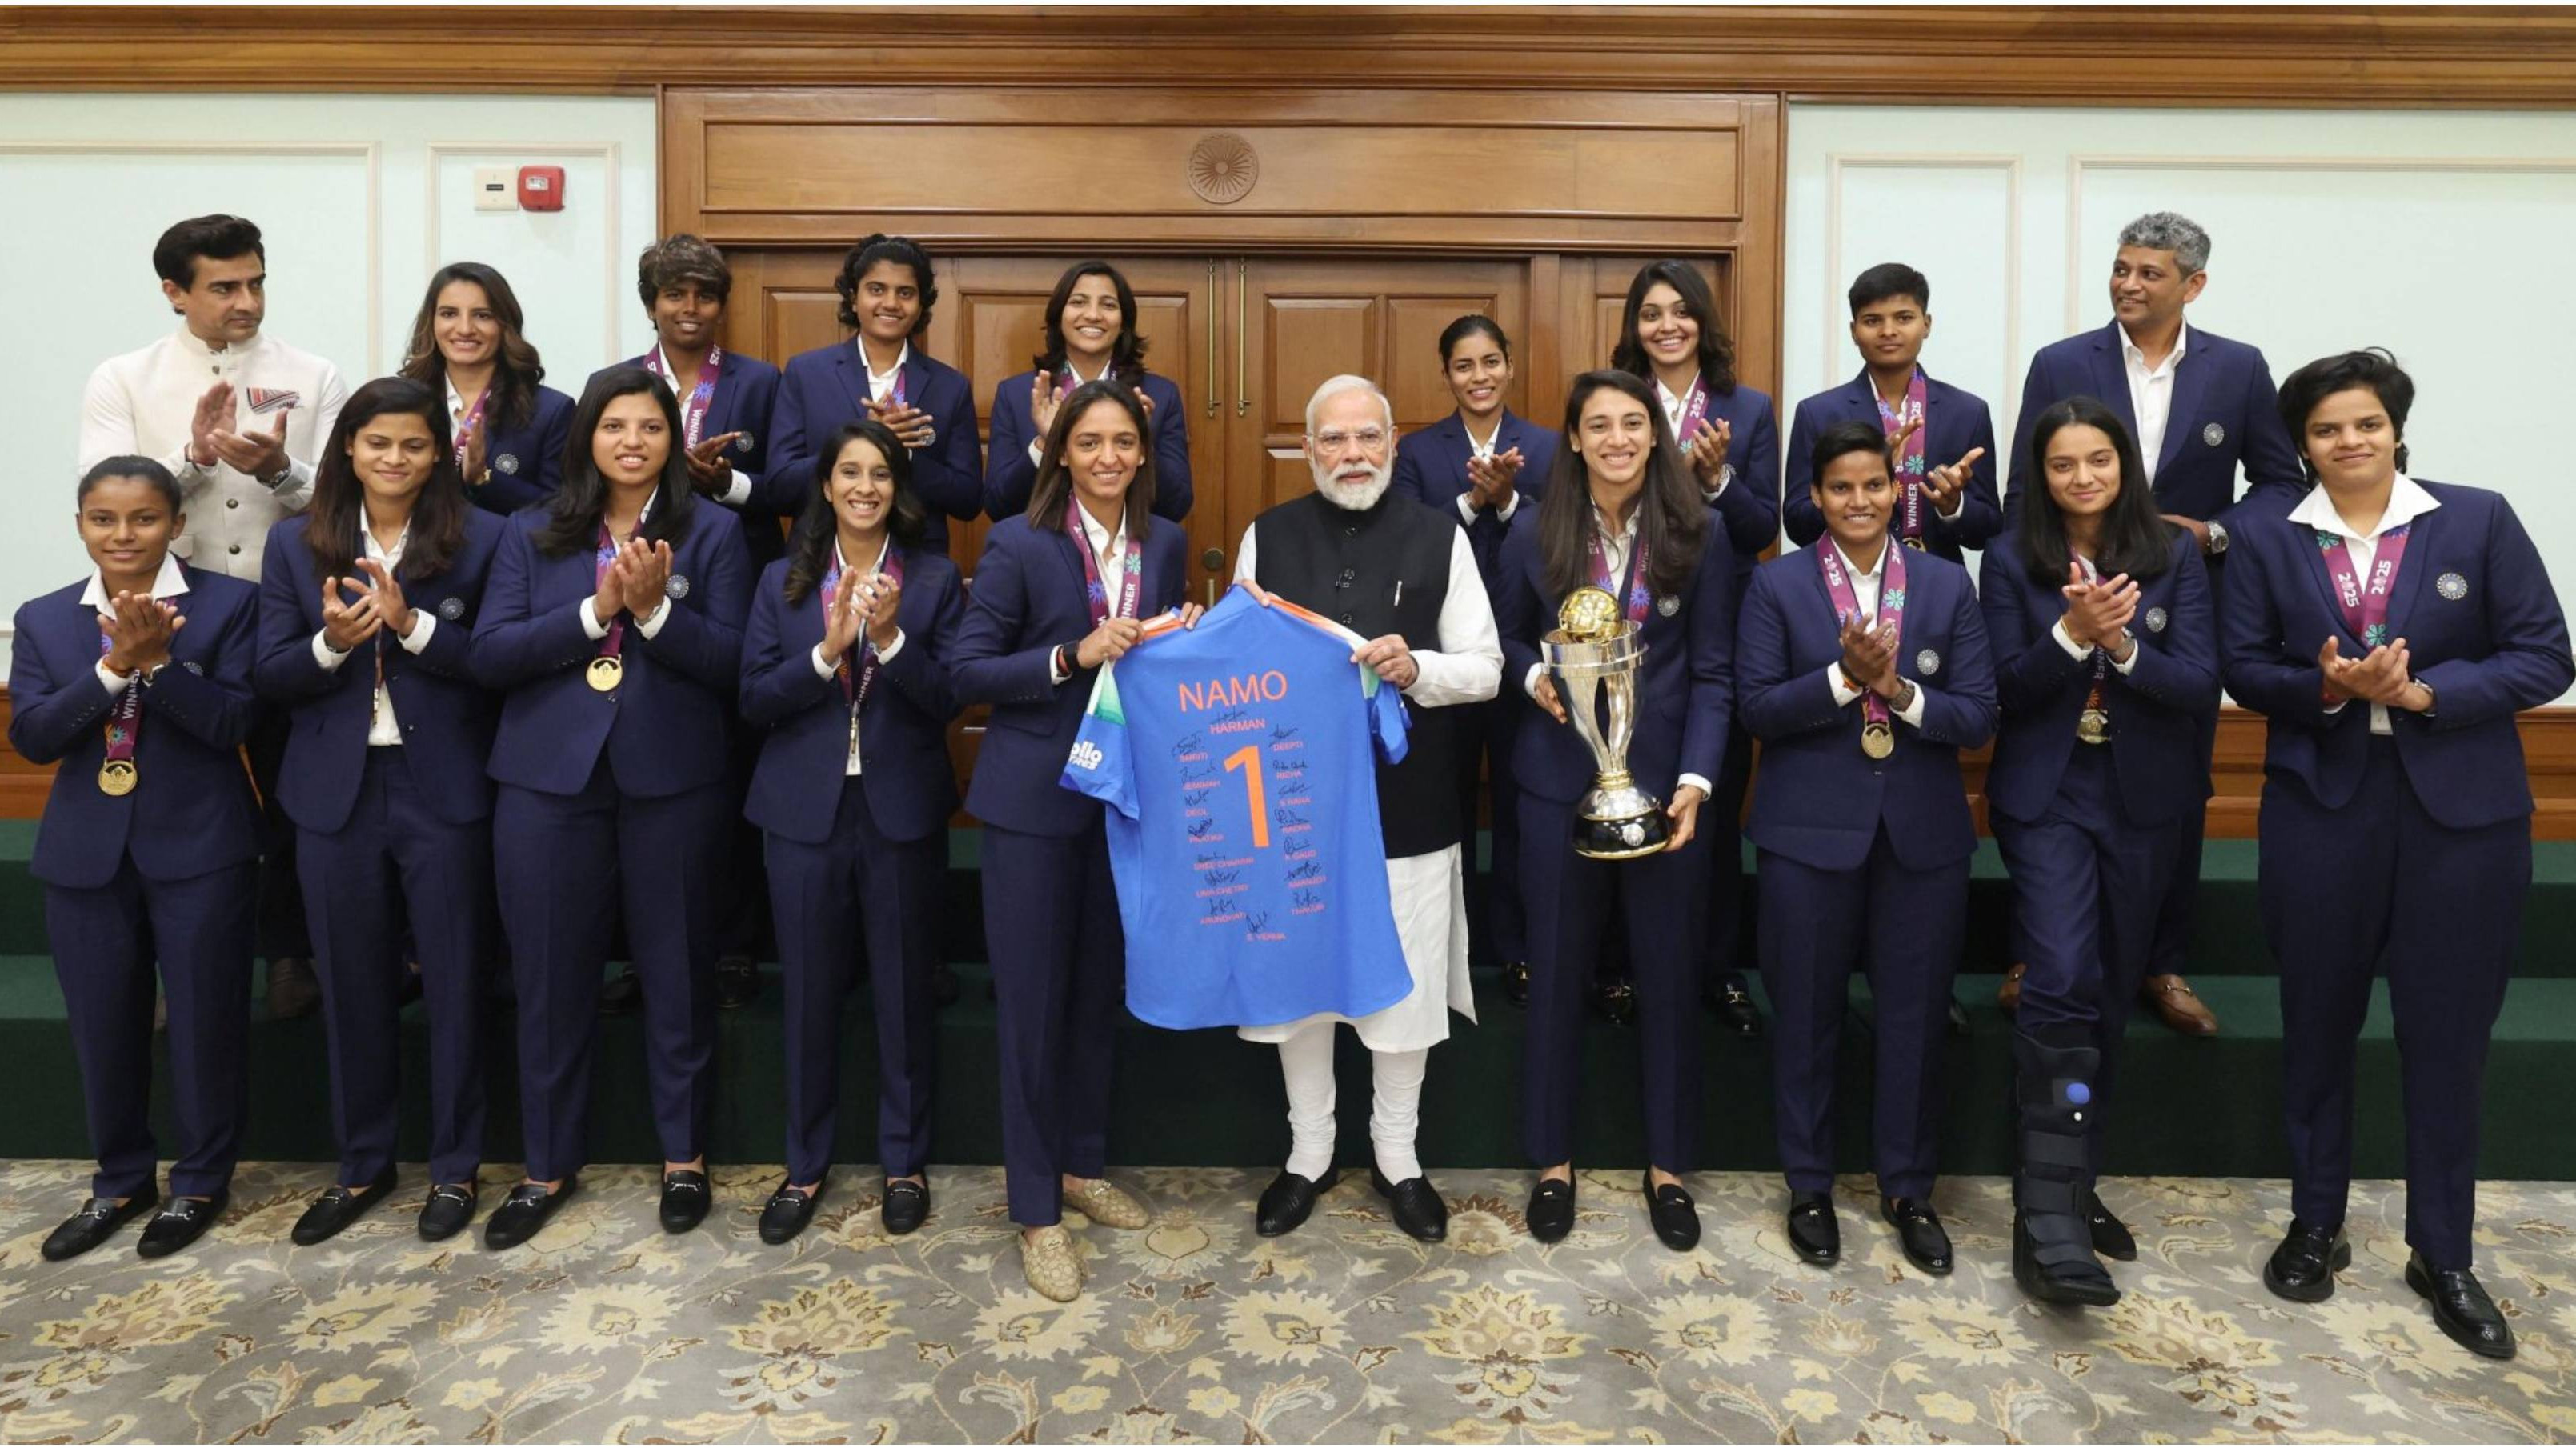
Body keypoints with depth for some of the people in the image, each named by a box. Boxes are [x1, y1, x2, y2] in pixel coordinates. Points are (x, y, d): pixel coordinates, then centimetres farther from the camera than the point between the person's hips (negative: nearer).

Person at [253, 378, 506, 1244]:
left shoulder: (481, 539, -3)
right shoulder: (296, 545, 6)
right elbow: (270, 676, 3)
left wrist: (411, 623, -21)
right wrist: (330, 642, -16)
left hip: (444, 790, -3)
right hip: (336, 792, 3)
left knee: (453, 980, 6)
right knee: (352, 985, 12)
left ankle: (455, 1167, 21)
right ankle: (362, 1165, 29)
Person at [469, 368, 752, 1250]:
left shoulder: (711, 534, 2)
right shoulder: (532, 537, 8)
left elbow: (732, 663, -5)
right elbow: (488, 655, -3)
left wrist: (655, 610, -19)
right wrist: (595, 611, -14)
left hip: (673, 782, -2)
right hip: (547, 782, 2)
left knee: (677, 973, 8)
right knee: (551, 976, 9)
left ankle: (684, 1157, 25)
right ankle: (549, 1165, 26)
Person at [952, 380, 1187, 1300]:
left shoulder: (1165, 545, 4)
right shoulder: (1019, 545, -10)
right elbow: (968, 671, -12)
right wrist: (1072, 657, -23)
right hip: (1034, 800, -5)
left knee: (1100, 993, 16)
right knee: (1033, 1005, 3)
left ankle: (1081, 1165, 35)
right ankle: (1036, 1211, 16)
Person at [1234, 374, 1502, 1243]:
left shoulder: (1439, 538, 1)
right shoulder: (1267, 537, 5)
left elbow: (1485, 670, 0)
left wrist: (1416, 668, -18)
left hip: (1407, 805, -1)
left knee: (1404, 985, 8)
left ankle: (1397, 1156, 29)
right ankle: (1308, 1154, 30)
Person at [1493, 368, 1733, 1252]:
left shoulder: (1698, 535, -2)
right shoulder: (1534, 532, 0)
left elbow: (1713, 673, -3)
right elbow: (1507, 639, 10)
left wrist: (1696, 779, -15)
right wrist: (1533, 676, -12)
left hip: (1665, 779, 0)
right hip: (1560, 781, 1)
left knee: (1669, 974, 9)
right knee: (1557, 971, 9)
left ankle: (1667, 1165, 27)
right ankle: (1553, 1159, 27)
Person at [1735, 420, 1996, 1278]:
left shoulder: (1947, 584, 5)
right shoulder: (1777, 585, 0)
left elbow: (1979, 716, -1)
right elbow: (1755, 707, -8)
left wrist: (1899, 691, -18)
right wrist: (1845, 677, -20)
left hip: (1924, 832, 2)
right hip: (1810, 830, -1)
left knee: (1915, 1015, 9)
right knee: (1808, 1014, 8)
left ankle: (1907, 1189, 27)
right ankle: (1809, 1185, 25)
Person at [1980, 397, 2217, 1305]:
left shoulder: (2174, 556, 1)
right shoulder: (2013, 560, -1)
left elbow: (2202, 686, -6)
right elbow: (2006, 689, -7)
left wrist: (2120, 643, -22)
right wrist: (2072, 633, -23)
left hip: (2142, 800, 3)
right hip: (2047, 796, -3)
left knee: (2111, 993, 11)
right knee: (2062, 982, -16)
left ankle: (2074, 1183, 26)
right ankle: (2050, 1213, -14)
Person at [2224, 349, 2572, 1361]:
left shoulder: (2479, 521, -1)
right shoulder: (2267, 538, 2)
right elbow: (2242, 667, 1)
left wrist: (2421, 691, -17)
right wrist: (2324, 688, -17)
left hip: (2462, 812, -1)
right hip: (2319, 807, 1)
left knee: (2447, 1034, 5)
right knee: (2317, 1023, 11)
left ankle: (2443, 1255, 22)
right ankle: (2315, 1225, 28)